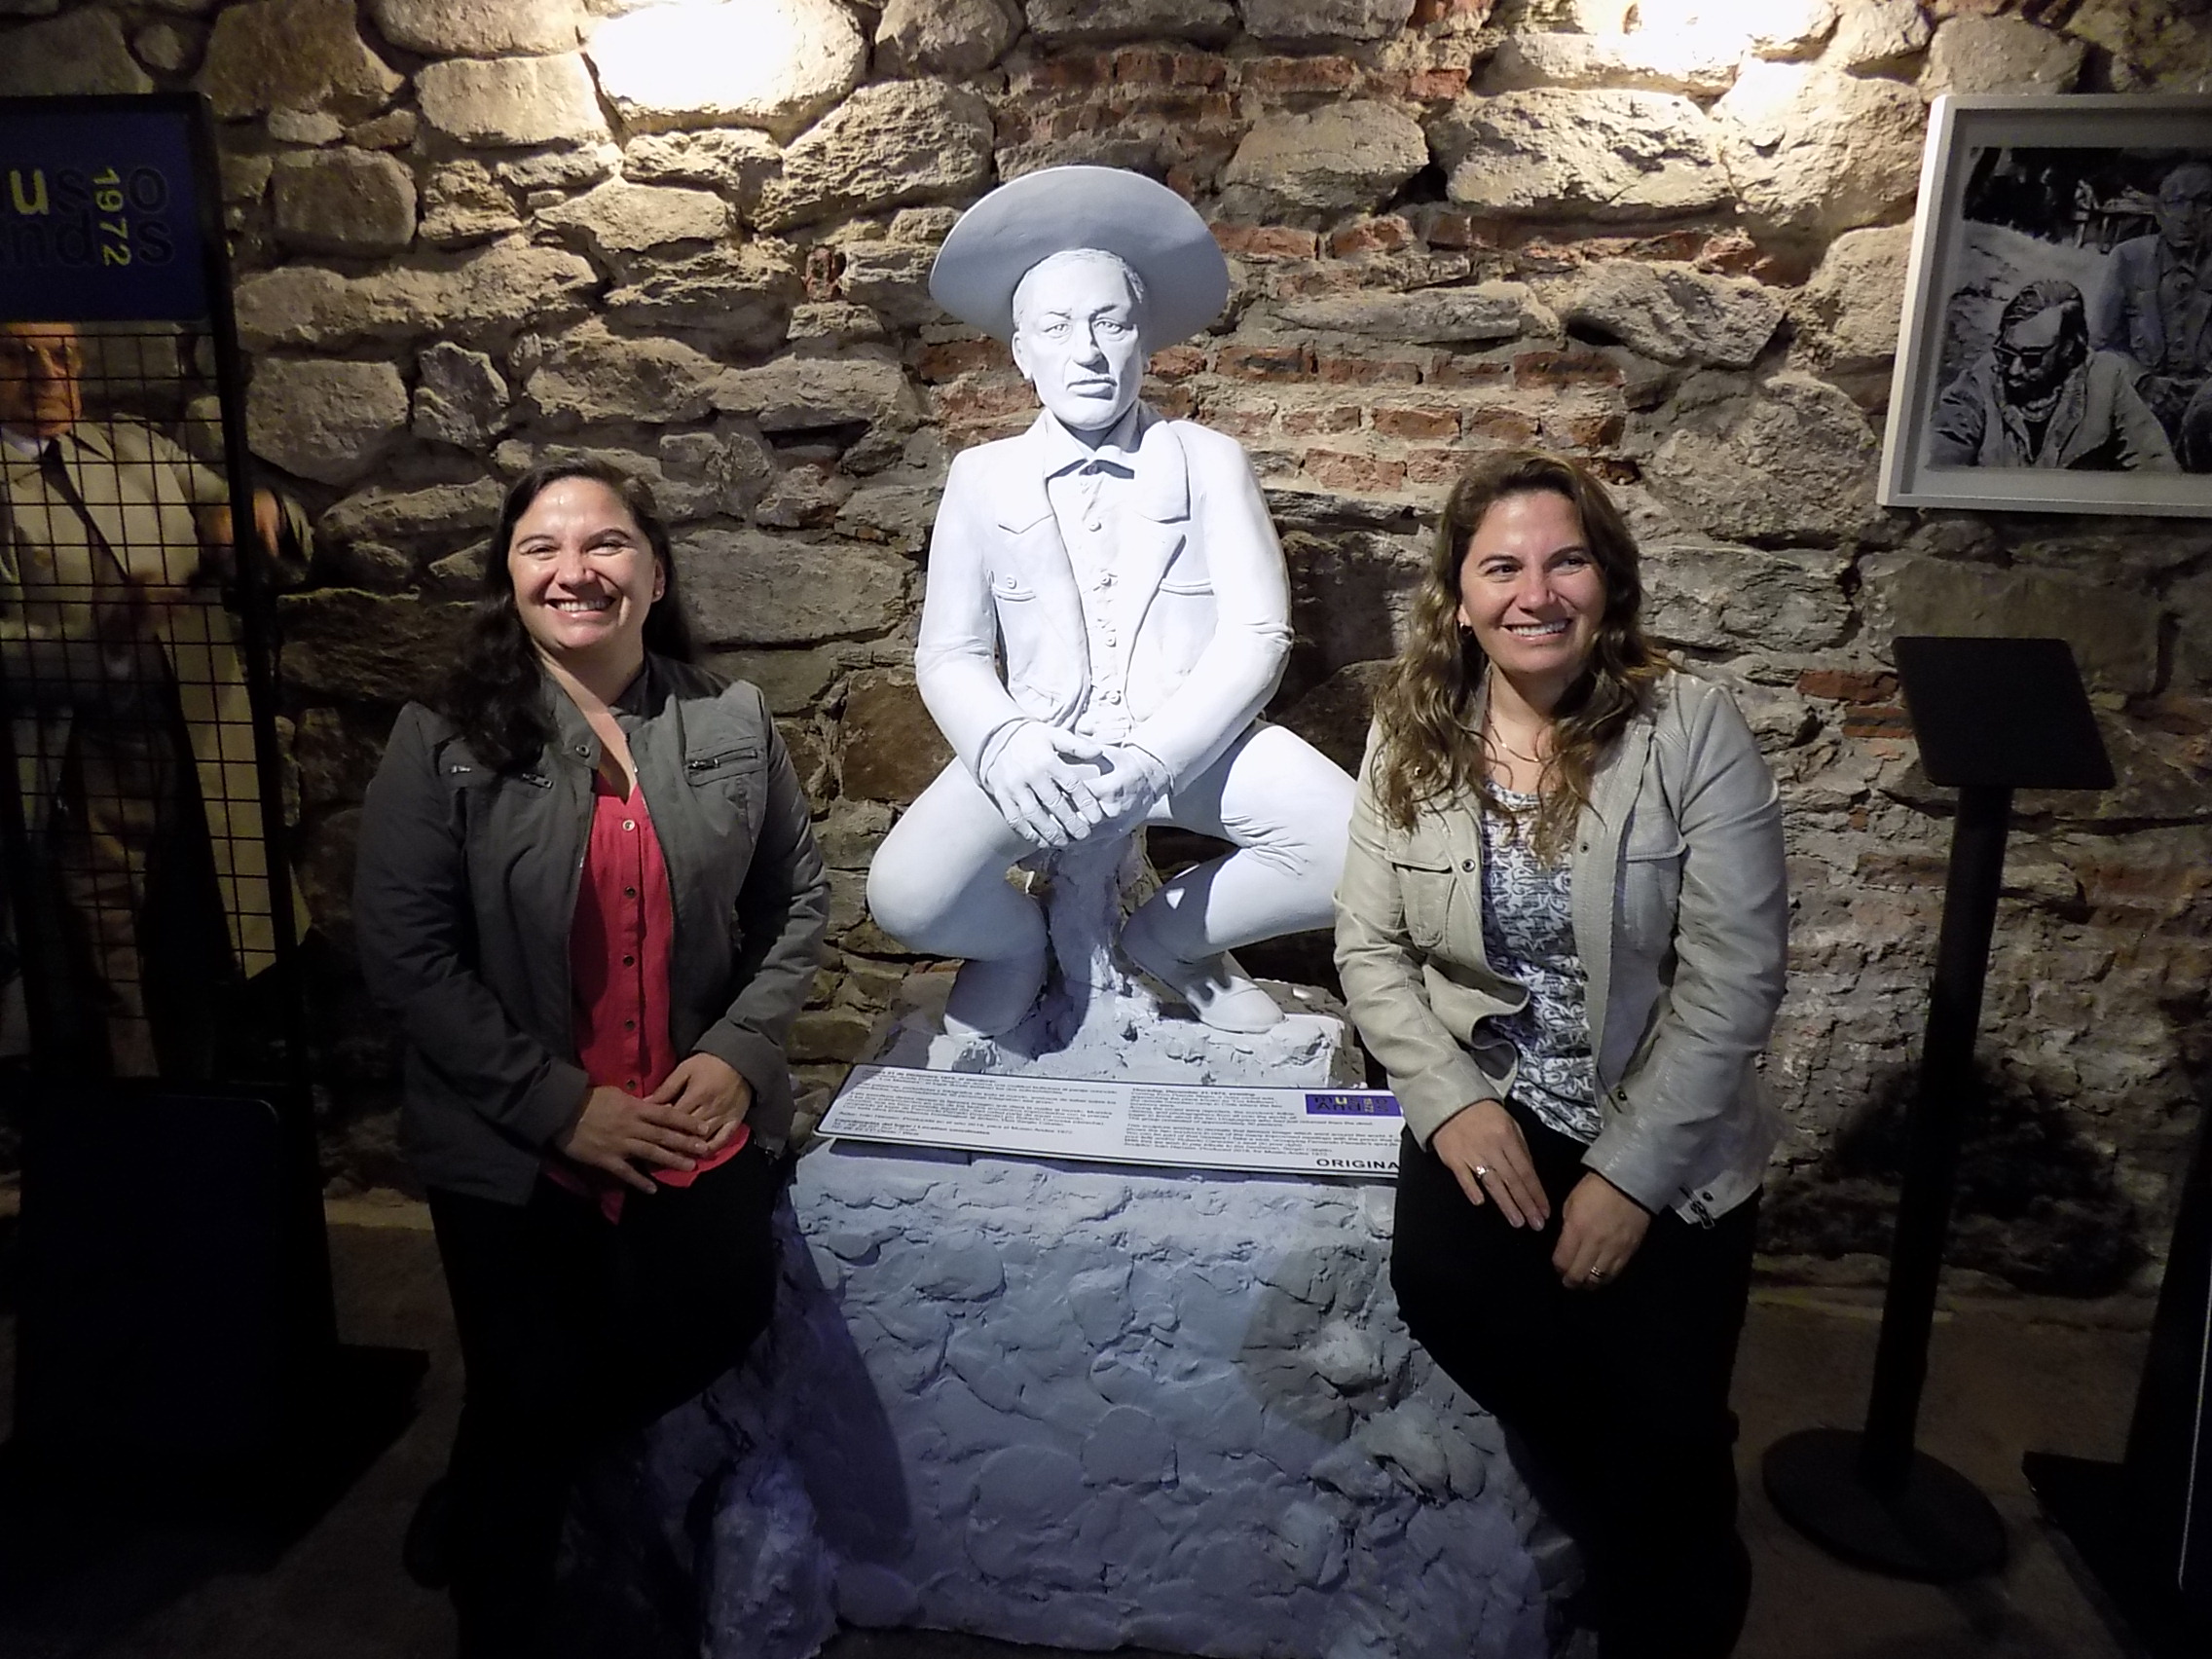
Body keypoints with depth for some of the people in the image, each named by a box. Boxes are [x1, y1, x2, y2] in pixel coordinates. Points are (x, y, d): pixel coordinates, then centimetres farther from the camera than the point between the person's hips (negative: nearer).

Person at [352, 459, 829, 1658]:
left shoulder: (732, 724, 0)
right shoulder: (444, 742, -8)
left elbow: (796, 902, 5)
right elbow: (405, 955, -10)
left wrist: (738, 1050, -7)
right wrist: (558, 1104, -14)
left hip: (696, 1116, 3)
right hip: (513, 1142, -2)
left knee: (720, 1316, -9)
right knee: (533, 1386, 0)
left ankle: (487, 1483, 26)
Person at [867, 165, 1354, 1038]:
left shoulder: (1209, 459, 6)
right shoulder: (982, 476, 9)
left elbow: (1256, 632, -3)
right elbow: (949, 653, 4)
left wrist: (1151, 755, -19)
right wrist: (1005, 744, -20)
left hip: (1191, 742, 1)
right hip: (1038, 751, 0)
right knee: (905, 898, -25)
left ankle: (1169, 937, 7)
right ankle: (1016, 940, 13)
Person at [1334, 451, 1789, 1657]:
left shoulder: (1692, 730, -12)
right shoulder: (1412, 733, -3)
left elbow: (1731, 982, -14)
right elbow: (1367, 945, -1)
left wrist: (1630, 1172, -17)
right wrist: (1453, 1100, -14)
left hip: (1664, 1128, -1)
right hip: (1486, 1100, 2)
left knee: (1665, 1413, -8)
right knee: (1445, 1288, -22)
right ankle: (1628, 1537, 10)